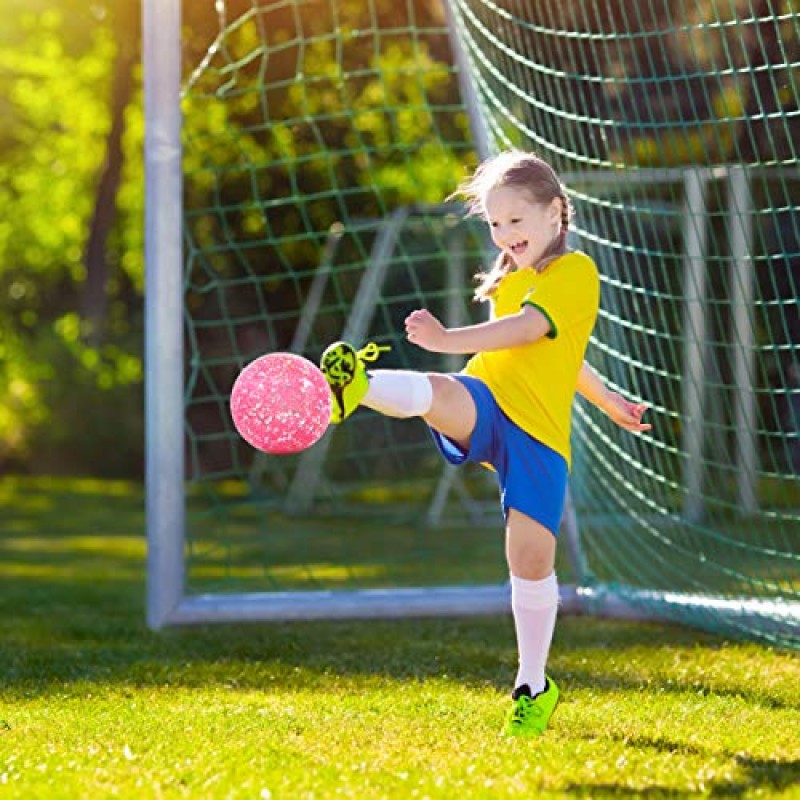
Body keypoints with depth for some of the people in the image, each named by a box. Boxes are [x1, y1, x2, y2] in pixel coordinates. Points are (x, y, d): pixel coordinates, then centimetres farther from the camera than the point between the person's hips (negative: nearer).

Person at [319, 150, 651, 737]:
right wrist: (607, 399, 49)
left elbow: (528, 330, -17)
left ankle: (534, 686, 10)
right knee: (436, 394, -32)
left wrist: (450, 339, -32)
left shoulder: (576, 273, 1)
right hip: (484, 404, 4)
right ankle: (355, 387, -65)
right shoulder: (510, 280, 24)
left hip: (539, 430, -4)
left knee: (532, 555, -7)